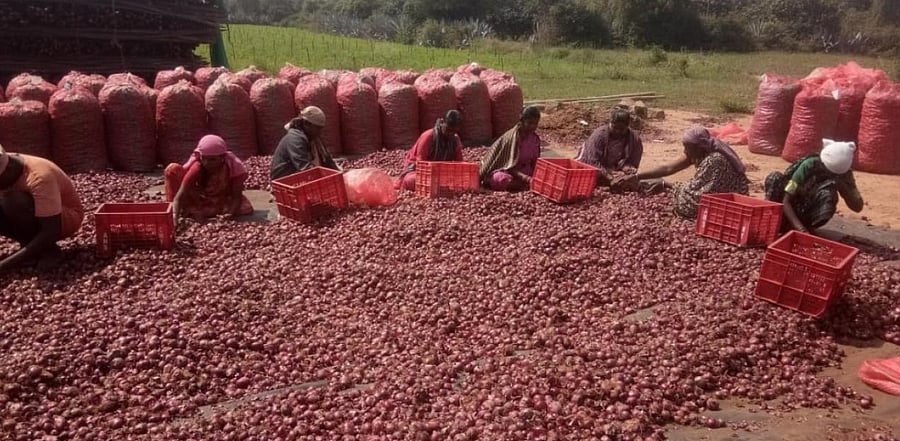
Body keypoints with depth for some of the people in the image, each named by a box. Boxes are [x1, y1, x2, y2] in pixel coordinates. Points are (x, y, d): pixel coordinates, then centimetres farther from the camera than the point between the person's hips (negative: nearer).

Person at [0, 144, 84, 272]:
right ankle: (35, 248, -7)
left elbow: (51, 231, -34)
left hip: (67, 217, -7)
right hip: (35, 216, 7)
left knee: (12, 202, -31)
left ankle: (49, 250, -13)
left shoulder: (39, 177, -32)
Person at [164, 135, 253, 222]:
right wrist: (175, 215, -55)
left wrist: (230, 213, -46)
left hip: (223, 198, 2)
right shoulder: (197, 168, -32)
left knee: (246, 209, -27)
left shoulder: (234, 166, -30)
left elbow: (237, 195, -28)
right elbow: (179, 196, -37)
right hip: (197, 198, -2)